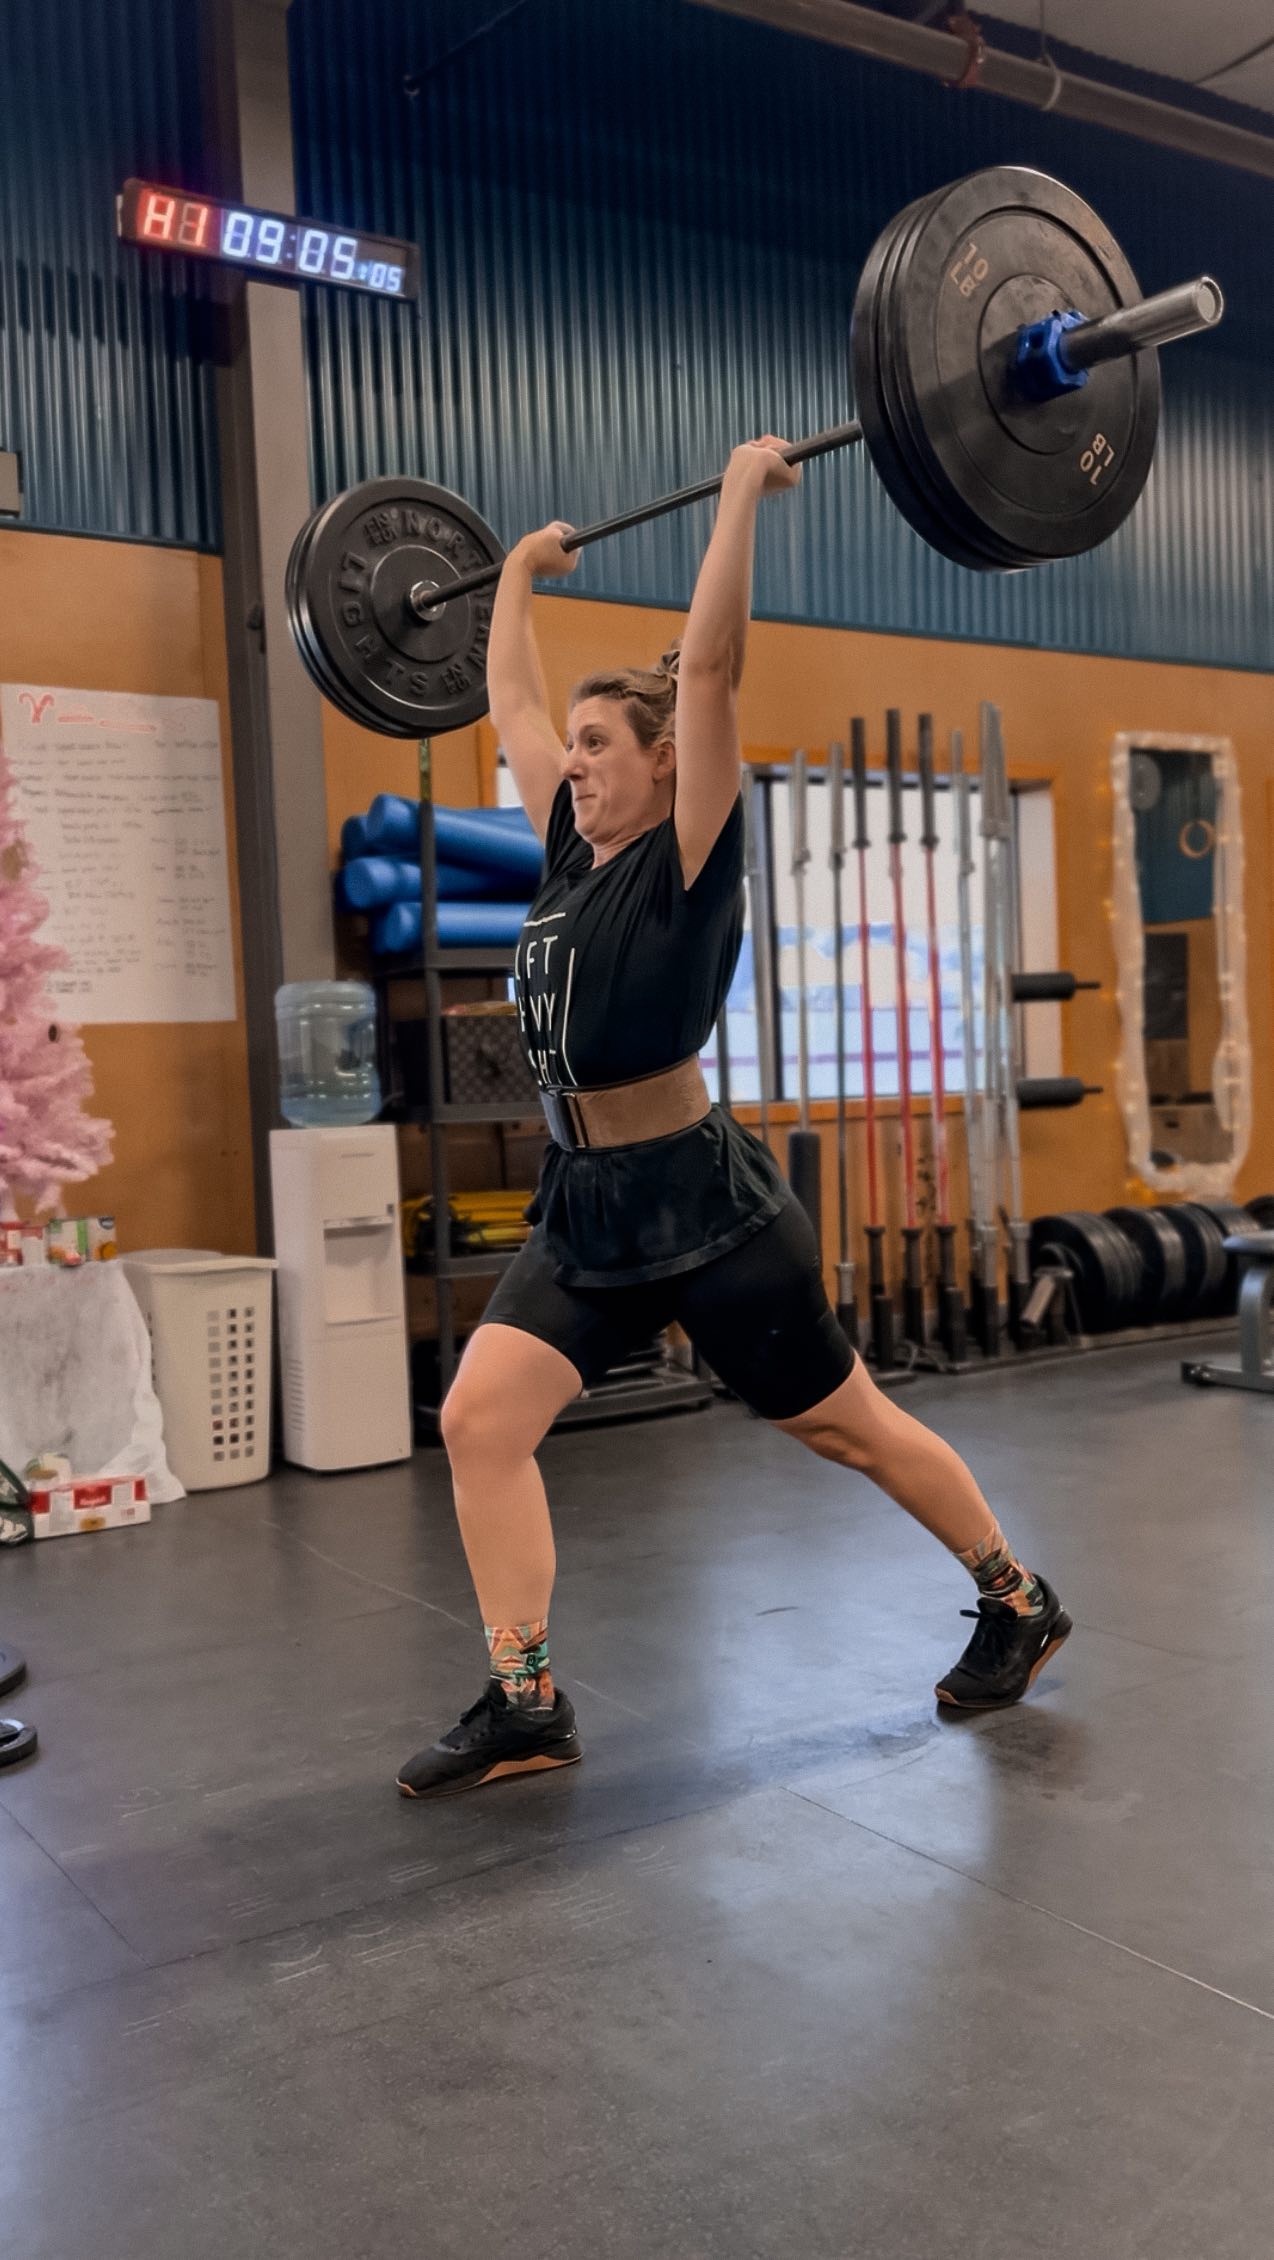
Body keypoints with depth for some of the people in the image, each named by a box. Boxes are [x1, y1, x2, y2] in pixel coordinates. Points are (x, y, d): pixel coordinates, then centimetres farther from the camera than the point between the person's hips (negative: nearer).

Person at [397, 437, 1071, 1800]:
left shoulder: (687, 859, -11)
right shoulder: (572, 856, 8)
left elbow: (707, 667, -18)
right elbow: (509, 701, 18)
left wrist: (740, 497, -15)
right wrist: (518, 574, 27)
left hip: (708, 1210, -7)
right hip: (586, 1214, 7)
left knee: (847, 1429, 9)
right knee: (477, 1421, -7)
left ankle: (1019, 1605, 32)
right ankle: (524, 1705, 4)